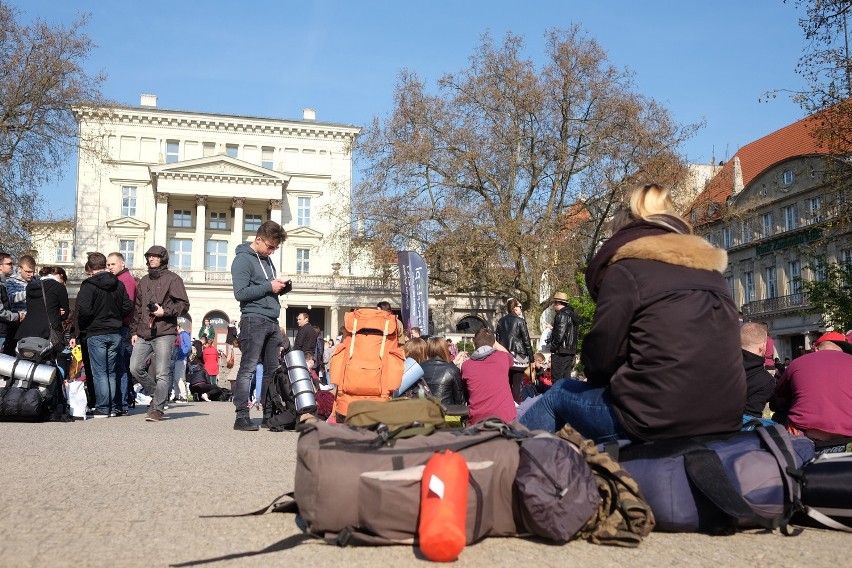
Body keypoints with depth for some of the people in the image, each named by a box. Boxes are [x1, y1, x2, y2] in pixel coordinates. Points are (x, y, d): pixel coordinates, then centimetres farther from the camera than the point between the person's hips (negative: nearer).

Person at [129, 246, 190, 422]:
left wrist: (165, 311, -16)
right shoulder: (144, 281, 21)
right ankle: (157, 395, 20)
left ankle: (158, 409, 0)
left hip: (164, 334, -6)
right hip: (143, 334, 6)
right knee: (135, 368, 1)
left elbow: (184, 305, -4)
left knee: (161, 374, -6)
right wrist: (134, 331, 17)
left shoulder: (172, 279, 1)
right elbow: (137, 308, 23)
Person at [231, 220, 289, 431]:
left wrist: (281, 286, 8)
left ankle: (269, 414, 16)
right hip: (253, 320, -8)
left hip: (272, 322, 9)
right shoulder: (243, 259, -6)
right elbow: (240, 293, -14)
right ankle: (241, 416, -6)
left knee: (272, 370, 9)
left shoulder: (266, 259, 20)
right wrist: (269, 287, -14)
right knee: (248, 369, -8)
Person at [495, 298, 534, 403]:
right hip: (518, 356, -5)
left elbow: (497, 339, 11)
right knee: (517, 385, -2)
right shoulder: (520, 321, -6)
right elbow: (526, 340, -5)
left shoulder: (501, 321, 8)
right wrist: (531, 358, 0)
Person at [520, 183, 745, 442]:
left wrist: (597, 378, 18)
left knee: (558, 394, 20)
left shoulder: (626, 269, -4)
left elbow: (600, 355, -6)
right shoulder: (713, 273, 15)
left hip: (656, 422, -7)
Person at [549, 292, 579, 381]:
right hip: (571, 351, 10)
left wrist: (553, 348, -12)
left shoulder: (562, 315, -13)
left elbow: (559, 335, -20)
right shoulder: (572, 315, 17)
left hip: (561, 352, -10)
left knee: (557, 380, -7)